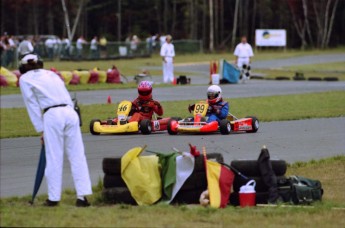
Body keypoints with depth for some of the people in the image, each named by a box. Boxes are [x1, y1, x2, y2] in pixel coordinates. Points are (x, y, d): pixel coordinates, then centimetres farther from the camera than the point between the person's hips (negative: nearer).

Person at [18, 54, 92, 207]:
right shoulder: (51, 74, 27)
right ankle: (82, 196, -2)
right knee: (77, 156, 3)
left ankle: (53, 198, 4)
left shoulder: (25, 79, 13)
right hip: (70, 112, 4)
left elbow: (32, 105, 8)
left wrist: (41, 130, 10)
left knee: (54, 158, 1)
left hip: (51, 115, -4)